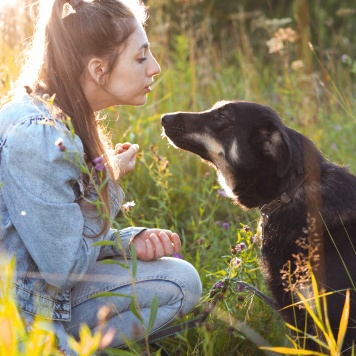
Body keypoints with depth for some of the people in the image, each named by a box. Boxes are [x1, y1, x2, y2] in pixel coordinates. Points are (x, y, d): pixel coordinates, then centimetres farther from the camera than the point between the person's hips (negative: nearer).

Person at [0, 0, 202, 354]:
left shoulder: (69, 123, 5)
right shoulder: (36, 136, -25)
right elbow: (64, 266, -20)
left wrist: (131, 241, -6)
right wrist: (109, 182, -9)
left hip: (47, 295, 9)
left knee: (181, 281, 6)